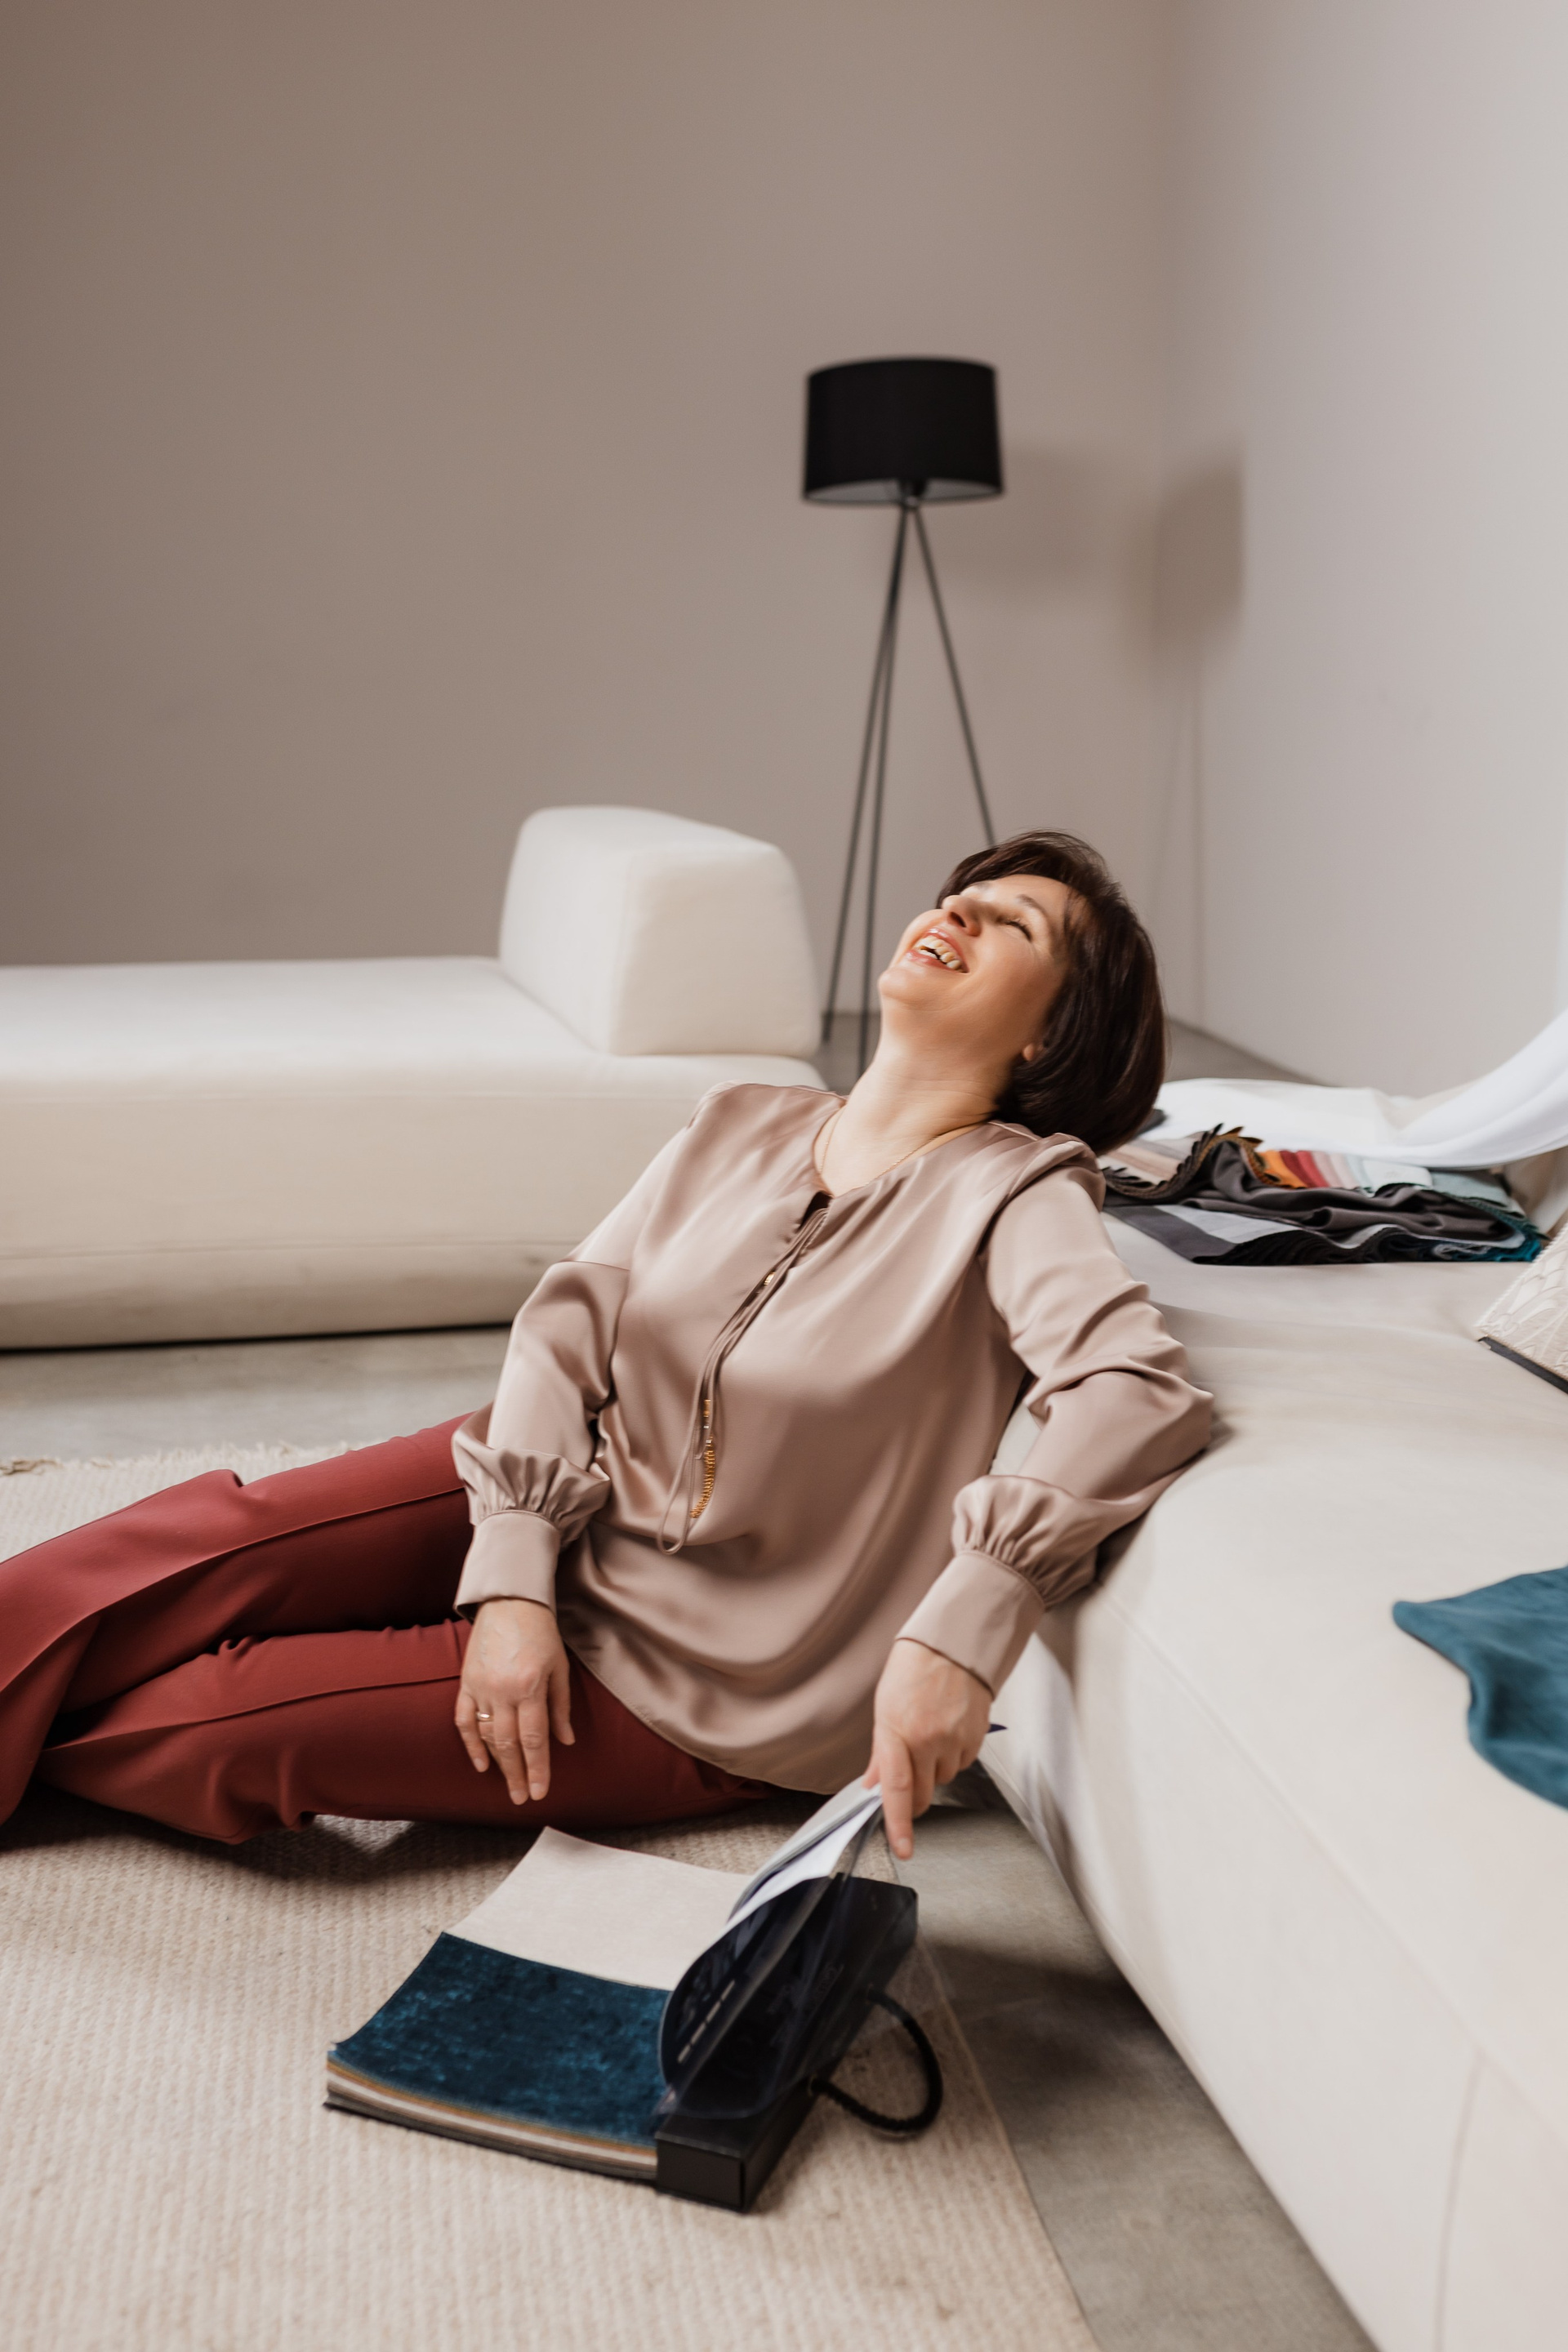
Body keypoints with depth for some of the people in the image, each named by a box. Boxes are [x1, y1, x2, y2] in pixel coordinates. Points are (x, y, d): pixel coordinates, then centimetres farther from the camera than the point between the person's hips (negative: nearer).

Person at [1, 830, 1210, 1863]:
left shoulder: (1016, 1195, -17)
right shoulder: (739, 1128, 1)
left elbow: (1139, 1390, -34)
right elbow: (567, 1327, -4)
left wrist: (963, 1628, -44)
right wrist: (511, 1581, -17)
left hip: (684, 1689, -5)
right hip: (562, 1520, 5)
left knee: (238, 1717, -13)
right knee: (194, 1548, -14)